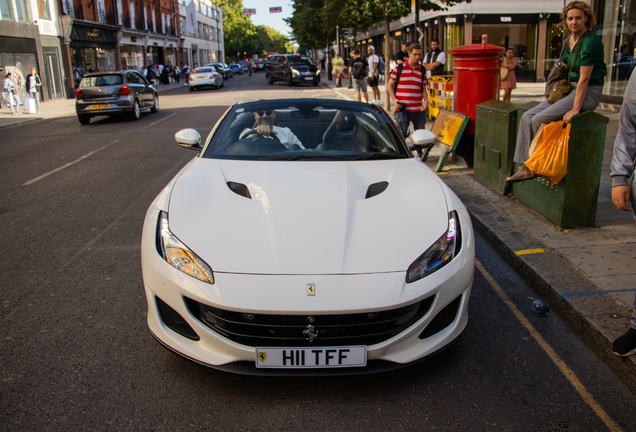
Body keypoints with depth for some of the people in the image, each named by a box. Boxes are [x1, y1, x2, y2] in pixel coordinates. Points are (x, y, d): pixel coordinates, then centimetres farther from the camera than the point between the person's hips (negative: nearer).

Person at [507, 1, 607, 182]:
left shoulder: (591, 41, -16)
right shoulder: (568, 41, 10)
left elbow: (584, 78, -19)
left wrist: (575, 108, -21)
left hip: (588, 93, -9)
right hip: (569, 89, 9)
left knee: (539, 120, -22)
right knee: (527, 117, -4)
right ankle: (526, 167, -7)